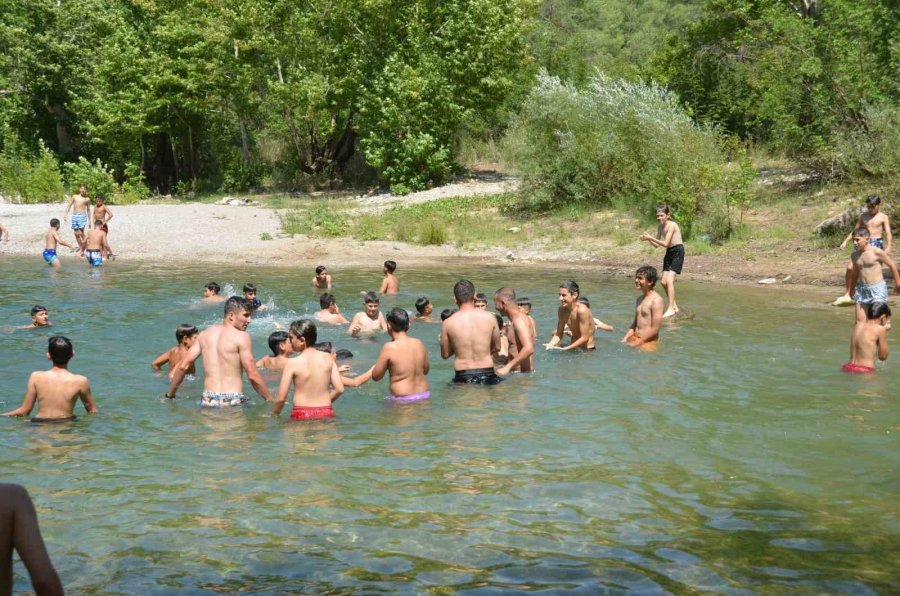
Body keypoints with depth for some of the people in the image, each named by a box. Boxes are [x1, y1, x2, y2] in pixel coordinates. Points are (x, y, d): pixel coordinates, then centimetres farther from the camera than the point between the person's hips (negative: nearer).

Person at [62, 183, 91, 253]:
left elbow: (88, 210, 14)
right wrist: (65, 214, 1)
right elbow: (69, 206, 13)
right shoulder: (74, 197, 12)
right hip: (74, 216, 3)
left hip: (82, 216, -3)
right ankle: (80, 247, 20)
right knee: (76, 234, 6)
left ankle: (82, 250, -8)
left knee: (81, 233, -14)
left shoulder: (87, 199, 7)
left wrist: (89, 220, 14)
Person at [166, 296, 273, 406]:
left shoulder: (204, 334, 12)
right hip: (233, 401, -5)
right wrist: (270, 400, 0)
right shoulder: (241, 336, -4)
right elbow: (253, 375, -8)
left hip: (208, 401, 5)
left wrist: (169, 395, 21)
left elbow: (182, 366, 11)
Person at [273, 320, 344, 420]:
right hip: (326, 413, 4)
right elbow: (340, 389, 4)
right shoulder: (328, 358, 4)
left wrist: (273, 415, 11)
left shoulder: (292, 363, -5)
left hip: (302, 415, -3)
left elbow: (281, 398, -5)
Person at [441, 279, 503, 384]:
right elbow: (497, 347, 10)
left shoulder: (448, 323, -5)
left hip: (462, 377, -1)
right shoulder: (489, 317, -2)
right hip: (486, 375, 1)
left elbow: (445, 354, 5)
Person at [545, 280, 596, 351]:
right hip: (573, 348, 6)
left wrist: (565, 349, -25)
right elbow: (558, 334, 5)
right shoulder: (562, 310, 0)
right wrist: (550, 345, -15)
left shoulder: (582, 310, -21)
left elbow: (584, 338, -20)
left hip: (587, 350, -6)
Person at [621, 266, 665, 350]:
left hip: (648, 342, -7)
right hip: (635, 339, 7)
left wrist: (636, 344, -14)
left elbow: (655, 329, -15)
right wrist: (625, 339, 8)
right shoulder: (640, 299, 15)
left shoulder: (656, 300, -11)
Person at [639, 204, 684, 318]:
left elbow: (665, 243, -22)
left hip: (678, 252, -9)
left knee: (669, 280, -18)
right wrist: (648, 239, -6)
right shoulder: (660, 227, 6)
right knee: (664, 282, 8)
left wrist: (651, 238, -24)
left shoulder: (672, 225, -18)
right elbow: (657, 244, 11)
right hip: (669, 252, 9)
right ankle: (674, 307, 21)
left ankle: (671, 309, -17)